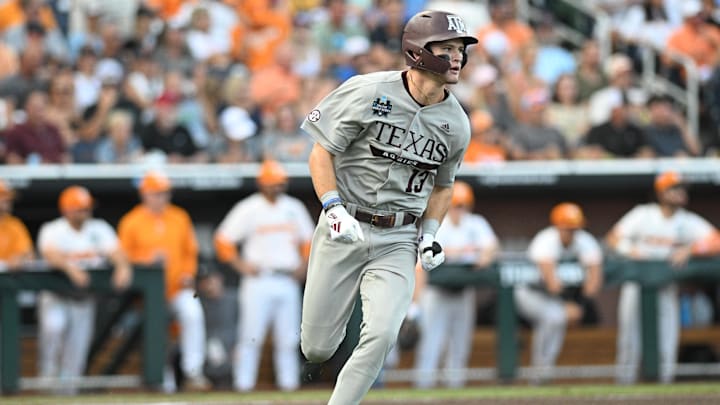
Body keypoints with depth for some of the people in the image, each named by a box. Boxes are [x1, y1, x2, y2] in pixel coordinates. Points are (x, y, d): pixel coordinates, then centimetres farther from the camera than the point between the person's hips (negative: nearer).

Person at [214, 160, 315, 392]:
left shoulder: (294, 208, 12)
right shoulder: (248, 209, -2)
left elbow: (308, 240, 24)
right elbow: (223, 240, -2)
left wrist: (304, 265, 10)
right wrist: (241, 265, -7)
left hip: (288, 282, 4)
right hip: (259, 281, -4)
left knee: (288, 337, 2)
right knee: (251, 335, -8)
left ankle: (289, 382, 5)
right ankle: (244, 384, -6)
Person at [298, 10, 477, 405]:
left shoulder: (456, 124, 2)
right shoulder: (367, 92, -11)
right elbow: (321, 153, -6)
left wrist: (430, 235, 4)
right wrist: (334, 209, -19)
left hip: (398, 240, 2)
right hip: (345, 229, -2)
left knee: (381, 335, -19)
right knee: (317, 345, 2)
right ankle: (315, 347, 40)